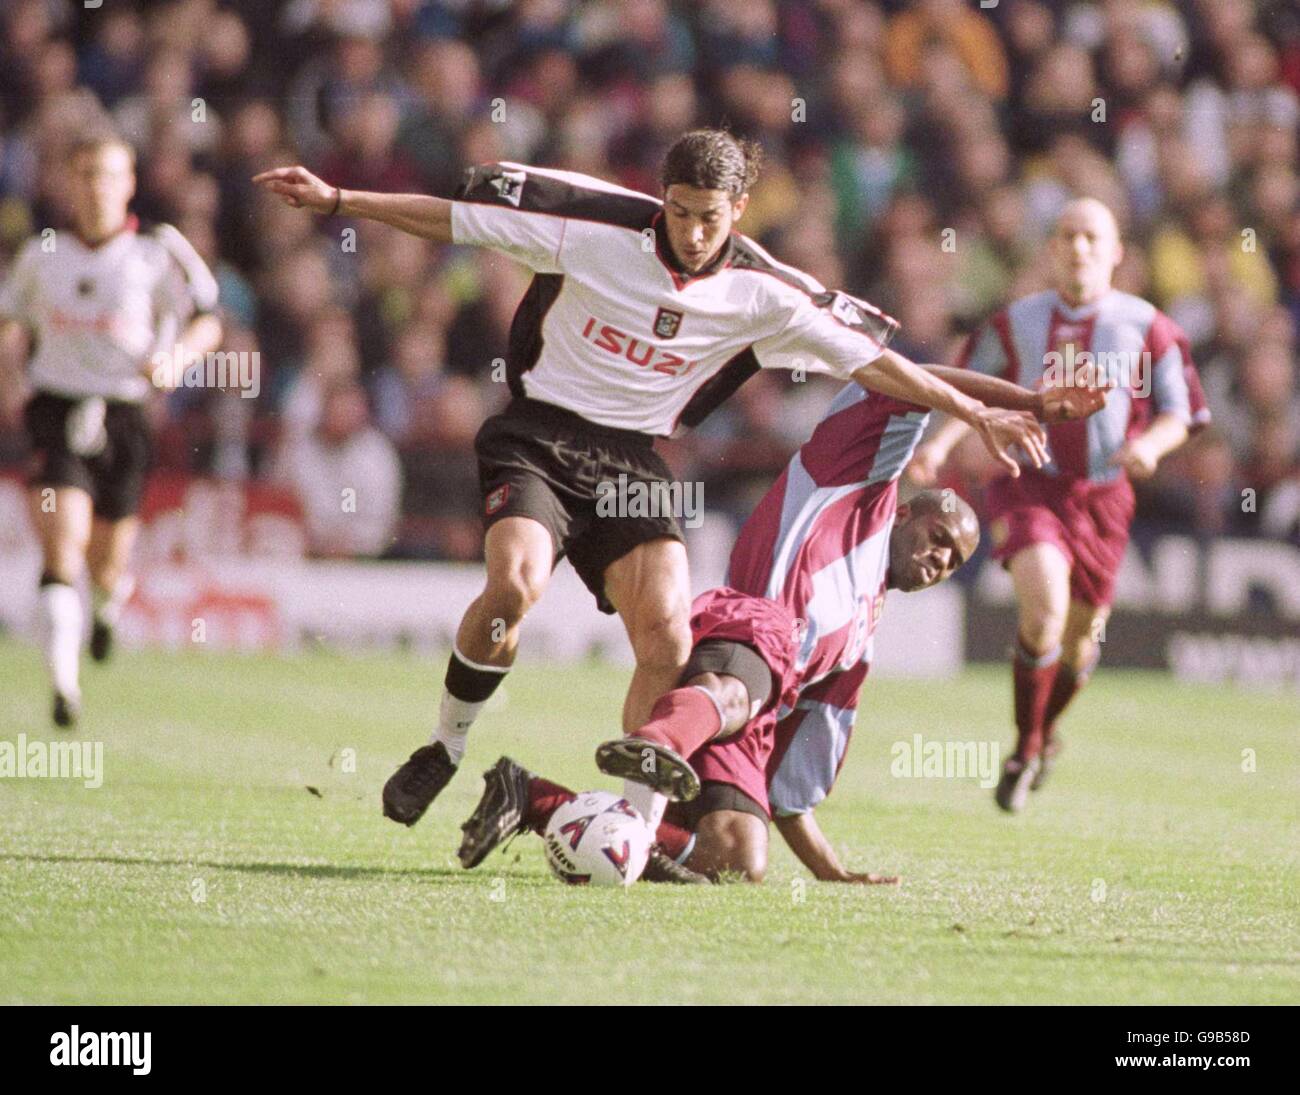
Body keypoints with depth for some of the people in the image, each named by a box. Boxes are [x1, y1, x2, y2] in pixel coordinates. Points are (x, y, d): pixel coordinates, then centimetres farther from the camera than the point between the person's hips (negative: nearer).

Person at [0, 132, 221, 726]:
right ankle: (64, 683, -23)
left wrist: (177, 355, -20)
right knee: (63, 540, -19)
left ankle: (110, 606, 48)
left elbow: (208, 321, -1)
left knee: (107, 565, 8)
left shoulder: (157, 251, -1)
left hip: (121, 417, 0)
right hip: (55, 407, 0)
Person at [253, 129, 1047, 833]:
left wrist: (973, 412, 2)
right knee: (516, 584, -29)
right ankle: (446, 748, -4)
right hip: (538, 438, -3)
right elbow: (452, 219, -5)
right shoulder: (593, 231, -10)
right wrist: (335, 200, -7)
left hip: (633, 460, 3)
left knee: (669, 637, -15)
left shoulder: (760, 293, -3)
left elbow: (871, 359, 3)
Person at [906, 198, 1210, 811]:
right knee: (1044, 606, -24)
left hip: (1102, 496, 1)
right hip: (1027, 485, -1)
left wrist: (1150, 445, -15)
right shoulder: (1015, 324, 6)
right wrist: (940, 442, -5)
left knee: (1078, 640, 9)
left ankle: (1046, 732, 43)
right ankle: (1025, 750, -7)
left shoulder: (1146, 328, 3)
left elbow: (1177, 415, 6)